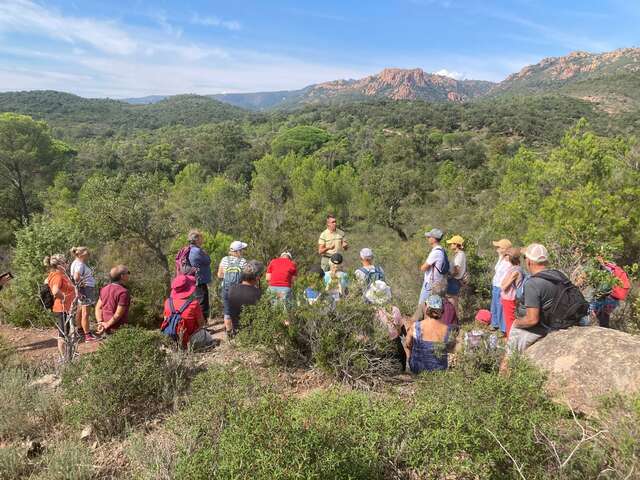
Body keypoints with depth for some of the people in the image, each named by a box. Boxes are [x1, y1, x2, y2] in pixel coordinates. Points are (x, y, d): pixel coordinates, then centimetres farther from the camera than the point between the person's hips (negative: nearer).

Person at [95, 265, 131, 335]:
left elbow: (98, 307, 7)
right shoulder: (123, 292, -20)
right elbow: (118, 314, -21)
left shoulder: (105, 289, 6)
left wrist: (100, 322, -2)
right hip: (118, 329, -8)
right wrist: (107, 325, -9)